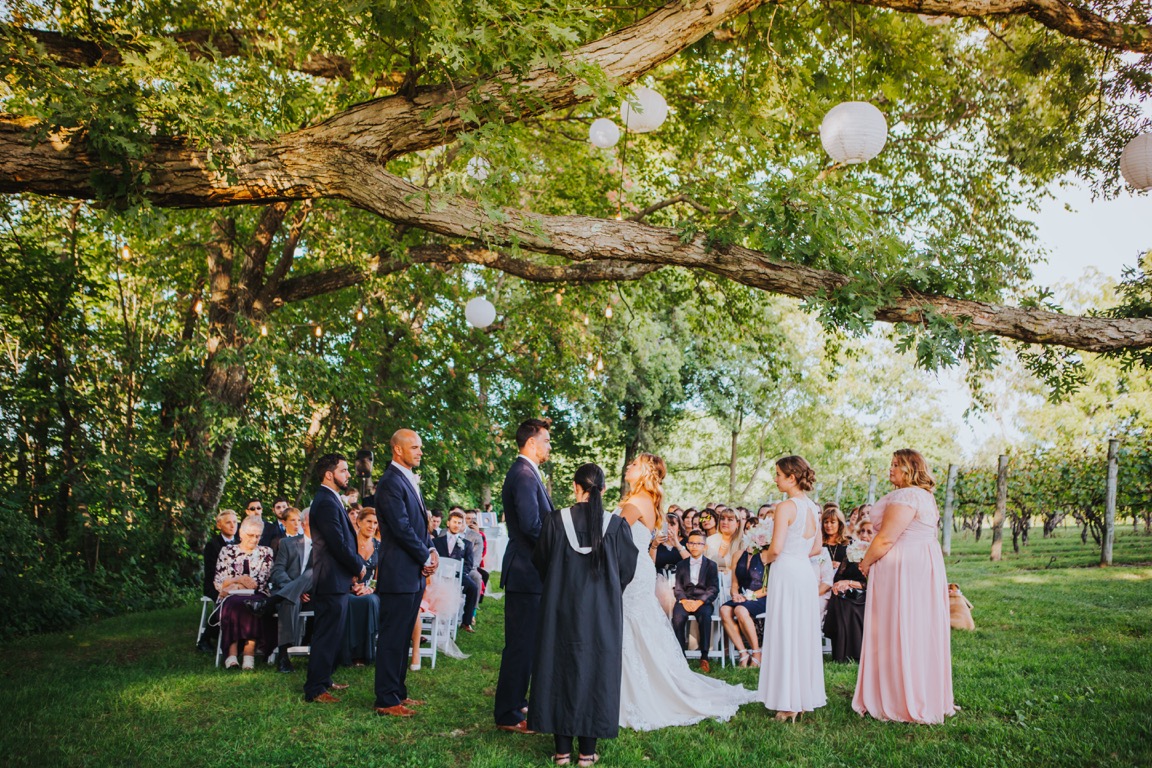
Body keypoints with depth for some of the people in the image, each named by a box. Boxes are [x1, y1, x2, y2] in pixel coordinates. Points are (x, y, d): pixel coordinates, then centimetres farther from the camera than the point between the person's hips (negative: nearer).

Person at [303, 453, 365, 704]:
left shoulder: (329, 500, 15)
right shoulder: (326, 503, -19)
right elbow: (339, 544, -22)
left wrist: (355, 565, 7)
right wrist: (359, 567, -9)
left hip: (335, 580, 11)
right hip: (332, 581, -11)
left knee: (331, 634, 19)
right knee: (326, 636, -4)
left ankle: (323, 680, 30)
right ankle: (314, 690, 3)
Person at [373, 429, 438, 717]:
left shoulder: (410, 480, 16)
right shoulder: (390, 482, -15)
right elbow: (402, 528, -19)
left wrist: (431, 550, 4)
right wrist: (426, 557, -10)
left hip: (414, 573, 10)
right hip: (398, 572, -10)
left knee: (403, 636, 15)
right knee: (392, 637, -2)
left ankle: (397, 692, 25)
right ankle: (386, 701, 6)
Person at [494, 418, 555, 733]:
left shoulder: (524, 473, 16)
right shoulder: (525, 475, -18)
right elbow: (531, 525, -26)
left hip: (526, 571, 11)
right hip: (526, 572, -11)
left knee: (525, 643, 20)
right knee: (521, 644, -3)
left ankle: (514, 702, 33)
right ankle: (507, 714, 5)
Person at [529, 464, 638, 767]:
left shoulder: (555, 520, -9)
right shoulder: (617, 525, -9)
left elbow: (540, 562, 4)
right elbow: (627, 569, 1)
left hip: (562, 609, 0)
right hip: (603, 612, 0)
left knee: (562, 669, 11)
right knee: (596, 670, 10)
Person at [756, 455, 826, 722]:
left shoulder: (786, 507, -14)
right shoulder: (813, 507, 10)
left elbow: (776, 548, -19)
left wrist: (766, 559, 1)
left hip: (786, 571, -8)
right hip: (806, 572, 8)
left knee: (785, 636, 0)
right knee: (805, 634, 14)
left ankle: (790, 703, 5)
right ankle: (808, 697, 22)